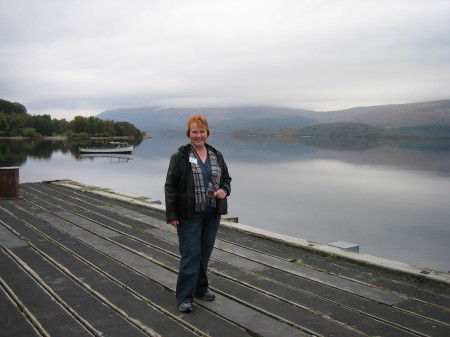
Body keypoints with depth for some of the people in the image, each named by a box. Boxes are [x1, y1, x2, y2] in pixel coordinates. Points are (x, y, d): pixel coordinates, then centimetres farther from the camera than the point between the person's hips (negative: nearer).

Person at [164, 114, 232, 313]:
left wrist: (224, 190, -7)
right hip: (189, 215, -5)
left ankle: (200, 288, 31)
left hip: (212, 214, 5)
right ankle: (184, 297, 9)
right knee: (191, 254, -3)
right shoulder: (180, 157, -6)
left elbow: (226, 179, 16)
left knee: (205, 252, 14)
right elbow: (170, 187, -7)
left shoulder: (216, 155, 8)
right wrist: (171, 215, -11)